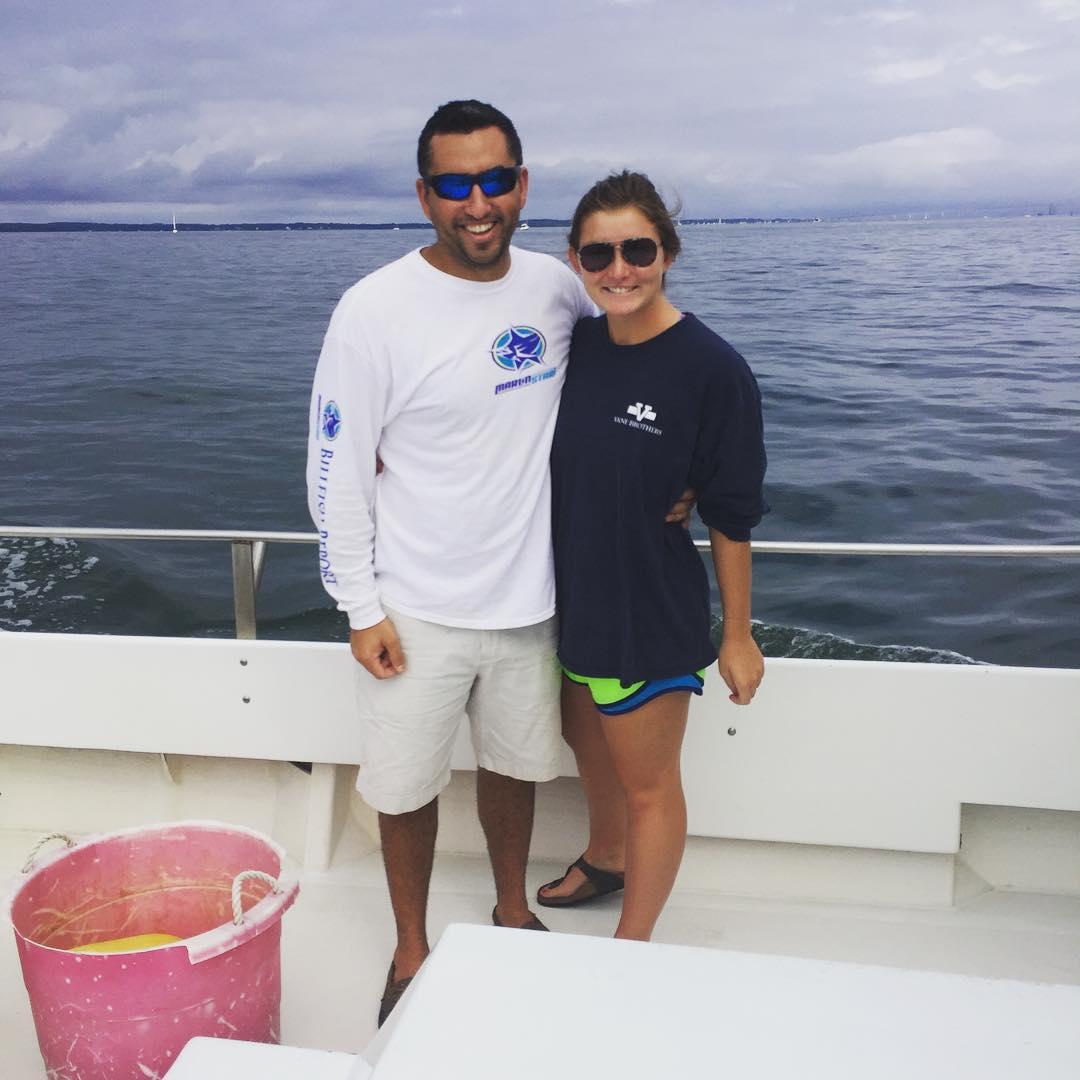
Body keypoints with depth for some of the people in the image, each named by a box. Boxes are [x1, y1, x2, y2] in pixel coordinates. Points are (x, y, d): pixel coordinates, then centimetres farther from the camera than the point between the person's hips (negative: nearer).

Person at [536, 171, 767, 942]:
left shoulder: (712, 369, -20)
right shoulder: (575, 345, -4)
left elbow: (733, 515, -14)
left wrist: (738, 636, -9)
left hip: (650, 616, -6)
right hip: (571, 599, 7)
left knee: (647, 785, 12)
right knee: (587, 739, 28)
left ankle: (632, 948, 32)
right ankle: (606, 858, 56)